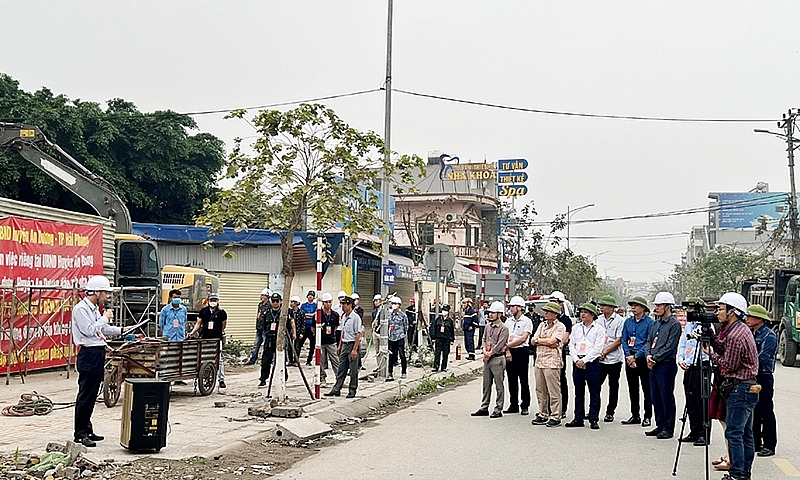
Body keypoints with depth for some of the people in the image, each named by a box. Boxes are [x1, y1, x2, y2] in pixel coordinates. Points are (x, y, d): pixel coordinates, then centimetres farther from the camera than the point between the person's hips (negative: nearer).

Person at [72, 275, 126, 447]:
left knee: (92, 395, 13)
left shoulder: (95, 308, 17)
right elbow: (89, 330, -20)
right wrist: (105, 318, -10)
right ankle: (80, 434, -1)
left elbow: (103, 329, 27)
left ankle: (87, 430, 20)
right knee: (85, 395, -6)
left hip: (98, 354, 9)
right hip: (88, 355, -9)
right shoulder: (81, 309, -12)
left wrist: (121, 330, 19)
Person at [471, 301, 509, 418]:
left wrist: (490, 354, -13)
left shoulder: (503, 328, -9)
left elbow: (500, 345, -14)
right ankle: (484, 408, 19)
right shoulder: (488, 326, 13)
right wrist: (484, 350, -3)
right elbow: (484, 339, 14)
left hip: (498, 359, -7)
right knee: (486, 385, 12)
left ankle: (498, 410, 5)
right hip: (487, 359, 7)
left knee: (499, 386, 0)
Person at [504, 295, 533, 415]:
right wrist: (507, 351, -6)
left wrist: (508, 345, -13)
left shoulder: (526, 321, -4)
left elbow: (523, 338, -13)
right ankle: (513, 405, 17)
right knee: (512, 380, 9)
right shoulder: (508, 321, 13)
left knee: (523, 380, -2)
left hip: (521, 351, -5)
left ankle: (524, 406, 5)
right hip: (509, 352, 6)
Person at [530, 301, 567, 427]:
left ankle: (555, 417, 2)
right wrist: (547, 342, -5)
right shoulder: (542, 325, 17)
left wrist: (539, 340, -2)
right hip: (539, 361, 7)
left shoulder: (560, 327, -3)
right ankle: (543, 415, 19)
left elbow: (552, 341, -17)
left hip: (552, 363, -7)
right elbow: (533, 341, 10)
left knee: (554, 392, -4)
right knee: (540, 391, 10)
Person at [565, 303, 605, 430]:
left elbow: (597, 348, -8)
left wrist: (584, 360, -13)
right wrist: (576, 360, -5)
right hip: (577, 362, 4)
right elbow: (571, 345, 10)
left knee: (594, 392, -1)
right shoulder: (576, 328, 13)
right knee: (578, 392, 8)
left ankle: (594, 419, 5)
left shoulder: (598, 329, -1)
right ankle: (578, 418, 14)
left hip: (592, 362, -4)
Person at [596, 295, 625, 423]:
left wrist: (605, 352, -12)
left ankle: (610, 412, 13)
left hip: (614, 359, -4)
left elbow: (618, 341, -10)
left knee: (613, 386, 5)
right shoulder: (598, 320, 8)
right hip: (598, 359, 4)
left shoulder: (620, 321, -6)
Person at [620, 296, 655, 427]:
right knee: (632, 389, 10)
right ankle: (635, 416, 18)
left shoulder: (650, 322, -6)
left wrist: (636, 356, -15)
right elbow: (624, 341, 8)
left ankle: (648, 416, 7)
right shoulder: (628, 322, 10)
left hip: (643, 358, -5)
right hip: (630, 358, 5)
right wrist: (629, 356, -6)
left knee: (647, 389, 0)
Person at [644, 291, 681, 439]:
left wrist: (655, 358, -14)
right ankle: (660, 426, 22)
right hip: (653, 365, 9)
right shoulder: (656, 323, 16)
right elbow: (649, 341, 17)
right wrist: (648, 355, -1)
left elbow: (670, 347, -16)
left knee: (667, 397, -2)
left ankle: (668, 428, 6)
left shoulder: (674, 324, -10)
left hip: (666, 365, -9)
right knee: (656, 397, 13)